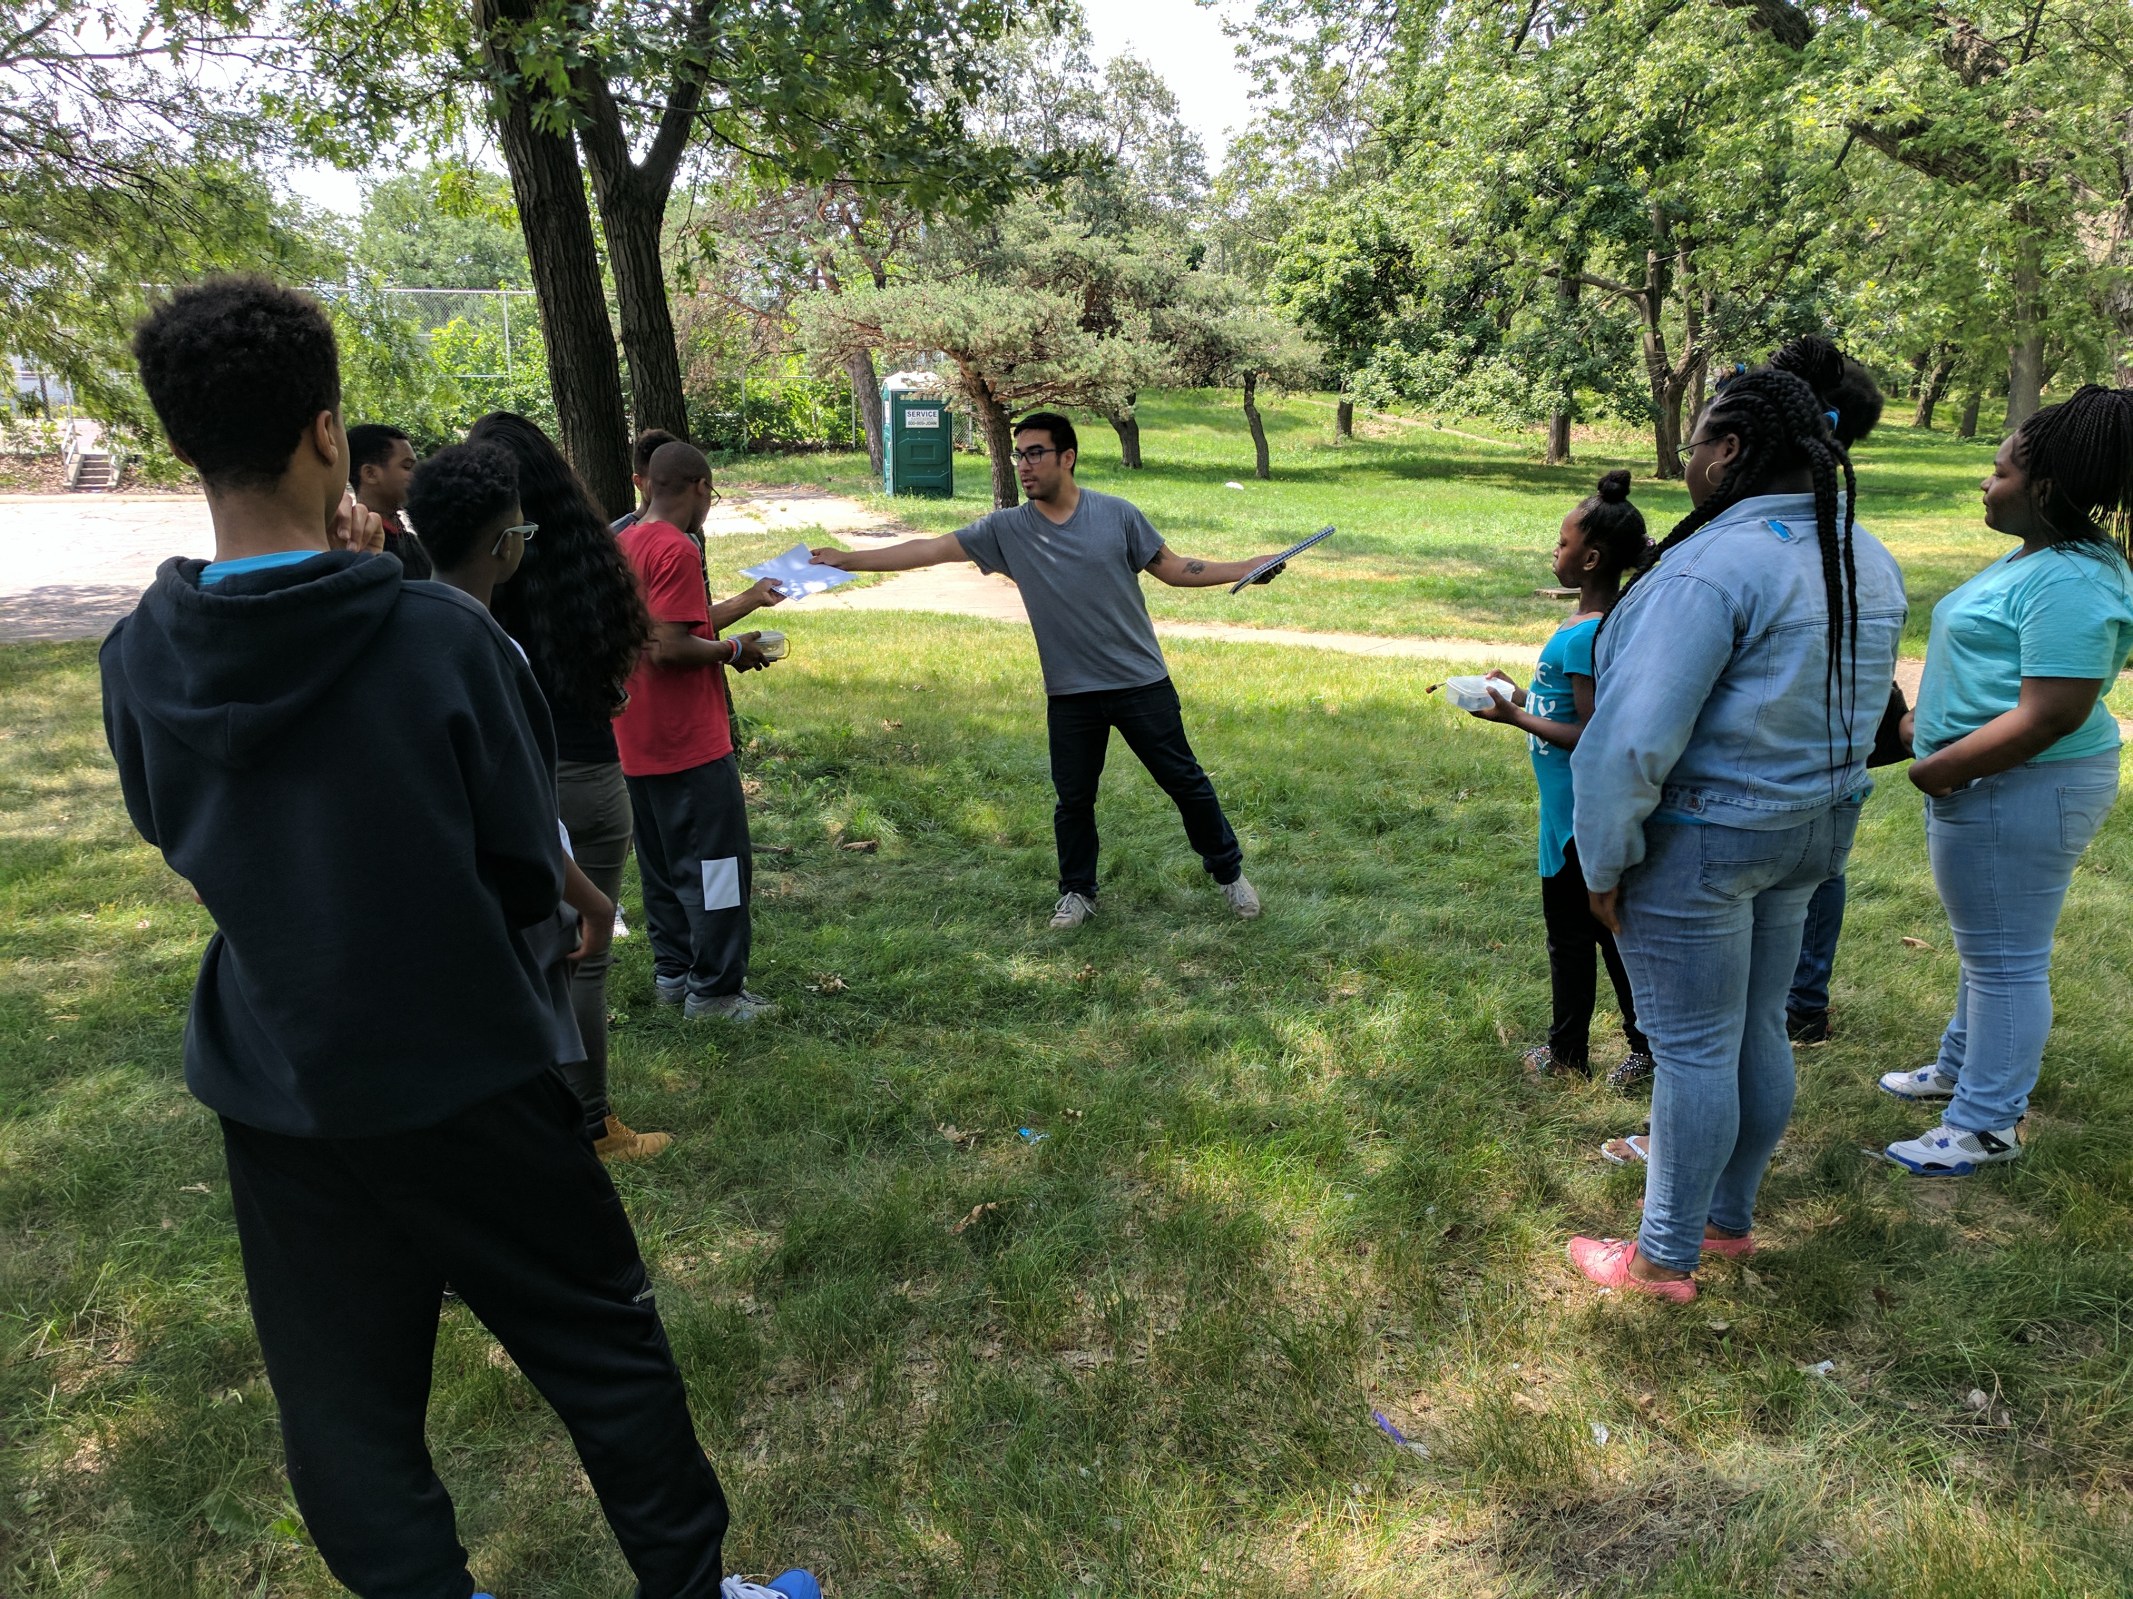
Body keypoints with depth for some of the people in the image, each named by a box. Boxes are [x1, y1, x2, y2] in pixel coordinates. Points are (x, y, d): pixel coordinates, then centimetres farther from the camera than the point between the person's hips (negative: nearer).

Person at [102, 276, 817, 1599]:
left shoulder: (140, 660, -7)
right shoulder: (441, 636, -18)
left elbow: (186, 845, 10)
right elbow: (529, 877, -9)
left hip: (273, 1087, 4)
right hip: (463, 1069, -3)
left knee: (342, 1414, 17)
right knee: (606, 1351, 15)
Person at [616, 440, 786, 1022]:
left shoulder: (627, 544, 11)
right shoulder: (677, 549, -18)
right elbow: (669, 647, -25)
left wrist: (747, 602, 26)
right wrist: (734, 651, -10)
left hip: (639, 742, 10)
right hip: (689, 741, -9)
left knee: (663, 863, 17)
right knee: (715, 863, 0)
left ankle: (673, 972, 27)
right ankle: (714, 990, 7)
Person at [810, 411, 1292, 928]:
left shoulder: (1116, 514, -7)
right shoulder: (1007, 529, -4)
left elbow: (1173, 569, 1)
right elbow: (929, 549, -6)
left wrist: (1246, 569, -9)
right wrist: (848, 560, -12)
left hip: (1141, 683, -1)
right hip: (1070, 695, 2)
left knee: (1184, 781, 8)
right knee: (1073, 799, 11)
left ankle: (1229, 872, 27)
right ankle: (1078, 892, 32)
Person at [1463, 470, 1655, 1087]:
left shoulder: (1581, 637, -24)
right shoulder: (1609, 621, 6)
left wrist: (1515, 717, -18)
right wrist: (1520, 695, 12)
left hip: (1576, 812, -9)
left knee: (1569, 933, 6)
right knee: (1608, 925, 18)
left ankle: (1568, 1053, 22)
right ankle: (1646, 1044, 27)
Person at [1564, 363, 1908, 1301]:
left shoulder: (1713, 566, -24)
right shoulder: (1868, 563, 5)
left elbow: (1634, 740, -27)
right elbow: (1857, 712, 12)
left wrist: (1605, 862, -16)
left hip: (1700, 843, -8)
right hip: (1814, 832, 9)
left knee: (1694, 1049, 4)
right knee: (1759, 1030, 20)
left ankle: (1664, 1260, 20)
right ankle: (1729, 1217, 38)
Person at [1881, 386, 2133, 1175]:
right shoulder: (2040, 557, 11)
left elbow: (2050, 715, -28)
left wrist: (1936, 770, -23)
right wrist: (1926, 726, 18)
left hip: (2022, 791, -11)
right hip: (1990, 784, 11)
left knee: (2005, 957, 1)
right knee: (1987, 943, 23)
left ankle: (1987, 1126, 13)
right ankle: (1960, 1069, 40)